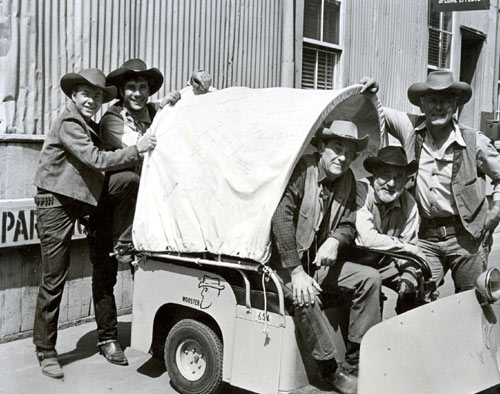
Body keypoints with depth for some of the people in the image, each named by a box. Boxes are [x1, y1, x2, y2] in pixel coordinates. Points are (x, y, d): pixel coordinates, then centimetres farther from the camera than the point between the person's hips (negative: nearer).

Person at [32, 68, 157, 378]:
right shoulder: (69, 123, -16)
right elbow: (97, 160, -24)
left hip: (83, 199, 8)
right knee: (54, 281, -4)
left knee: (131, 181, -11)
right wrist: (136, 150, -22)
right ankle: (46, 351, 10)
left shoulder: (91, 126, 12)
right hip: (56, 205, -8)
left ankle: (122, 245, -1)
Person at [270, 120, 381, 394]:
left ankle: (354, 364, -5)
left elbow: (349, 224, 5)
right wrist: (296, 272, -28)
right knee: (306, 297, -33)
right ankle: (330, 369, -12)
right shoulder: (301, 170, -15)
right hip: (284, 262, -6)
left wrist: (335, 241, -22)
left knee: (370, 278, -9)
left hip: (319, 262, 7)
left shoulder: (347, 180, 6)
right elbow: (280, 218, -25)